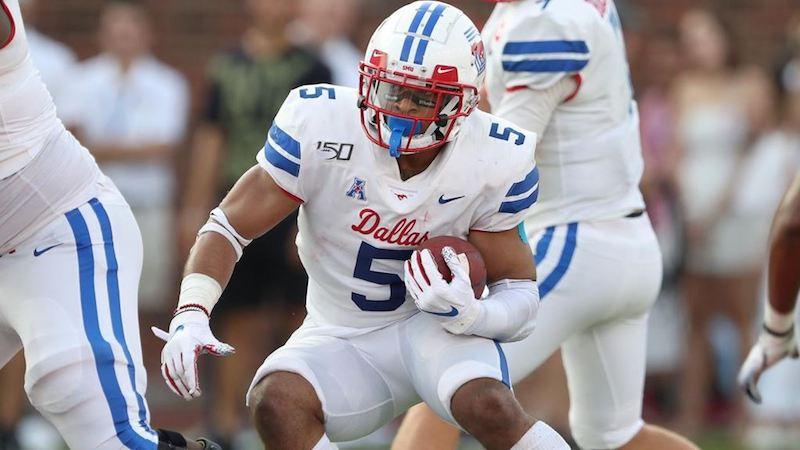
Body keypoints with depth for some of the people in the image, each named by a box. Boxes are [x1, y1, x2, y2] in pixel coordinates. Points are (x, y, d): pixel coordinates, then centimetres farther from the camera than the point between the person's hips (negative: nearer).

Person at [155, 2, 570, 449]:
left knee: (486, 405, -33)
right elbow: (229, 227, -10)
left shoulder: (495, 164, -15)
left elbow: (519, 295, -6)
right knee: (277, 403, -30)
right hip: (343, 341, 1)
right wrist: (190, 315, -27)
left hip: (438, 329, -1)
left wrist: (469, 314, -30)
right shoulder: (320, 125, -18)